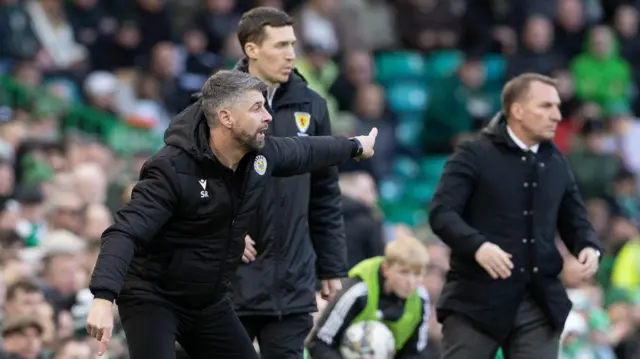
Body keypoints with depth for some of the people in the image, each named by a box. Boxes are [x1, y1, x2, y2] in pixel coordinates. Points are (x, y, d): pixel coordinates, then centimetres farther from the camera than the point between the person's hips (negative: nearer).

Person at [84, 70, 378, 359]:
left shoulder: (260, 154, -5)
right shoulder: (173, 170, -28)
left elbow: (304, 151, 19)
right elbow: (125, 232, -36)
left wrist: (355, 146, 38)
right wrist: (103, 297, -50)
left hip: (210, 301, 8)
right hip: (152, 299, -8)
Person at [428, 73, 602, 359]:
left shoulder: (556, 162, 12)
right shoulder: (474, 155, -5)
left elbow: (575, 219, 19)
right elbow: (441, 212, -13)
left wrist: (589, 247, -4)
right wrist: (477, 245, -30)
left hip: (539, 301, 5)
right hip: (478, 298, -5)